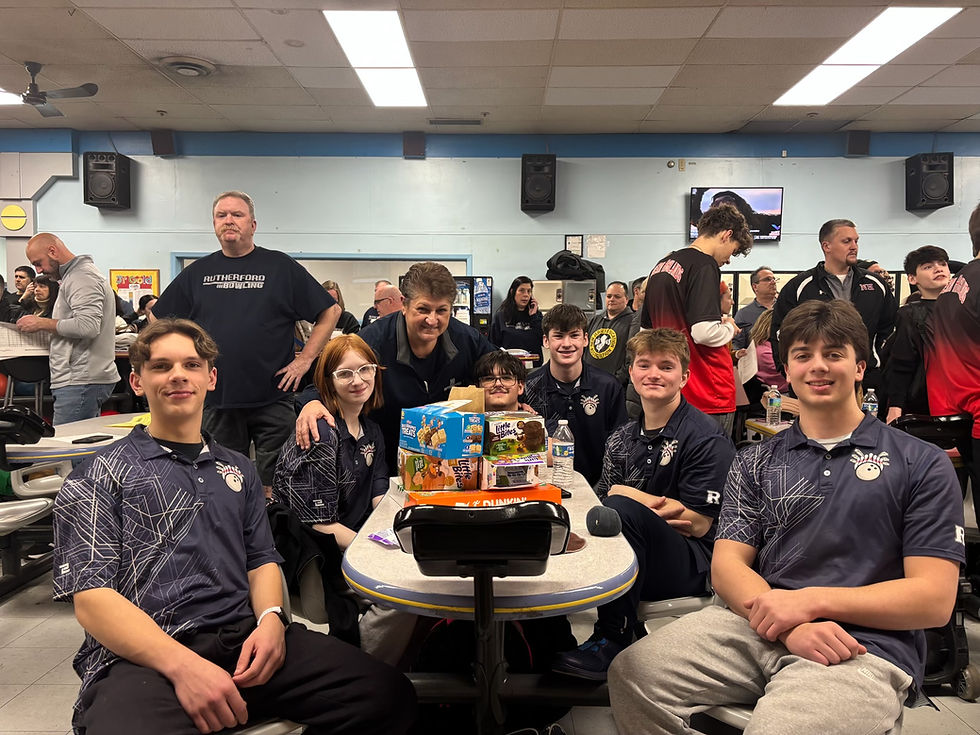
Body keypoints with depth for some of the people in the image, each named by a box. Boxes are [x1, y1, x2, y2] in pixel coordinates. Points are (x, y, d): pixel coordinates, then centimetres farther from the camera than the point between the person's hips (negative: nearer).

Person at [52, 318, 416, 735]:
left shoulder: (237, 469, 22)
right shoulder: (100, 477, 7)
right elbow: (91, 598, -4)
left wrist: (271, 619, -6)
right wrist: (183, 666, -19)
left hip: (244, 639, 5)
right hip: (144, 657, -4)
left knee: (388, 694, -17)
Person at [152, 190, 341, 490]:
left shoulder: (281, 267, 2)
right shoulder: (197, 273, 11)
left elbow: (330, 311, 2)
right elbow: (158, 320, 20)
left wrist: (305, 358, -4)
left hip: (273, 398, -3)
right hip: (216, 399, 3)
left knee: (275, 483, 3)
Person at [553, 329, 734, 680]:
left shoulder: (706, 438, -5)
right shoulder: (622, 438, 13)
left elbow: (699, 524, -10)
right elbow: (600, 504, 7)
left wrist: (630, 495, -6)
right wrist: (657, 510, -13)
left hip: (691, 566, -5)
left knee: (621, 509, -34)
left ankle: (612, 642, -24)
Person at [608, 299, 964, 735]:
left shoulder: (922, 465, 7)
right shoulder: (756, 462, 15)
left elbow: (934, 600, 0)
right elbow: (727, 564, 6)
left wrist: (809, 601, -11)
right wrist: (789, 622, -15)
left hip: (867, 646, -3)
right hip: (759, 628, 3)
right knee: (632, 674, -21)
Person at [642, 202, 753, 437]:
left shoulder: (660, 266, 14)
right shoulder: (705, 266, -13)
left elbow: (646, 331, 22)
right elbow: (705, 332, -24)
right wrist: (729, 328, -2)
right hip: (709, 396, -8)